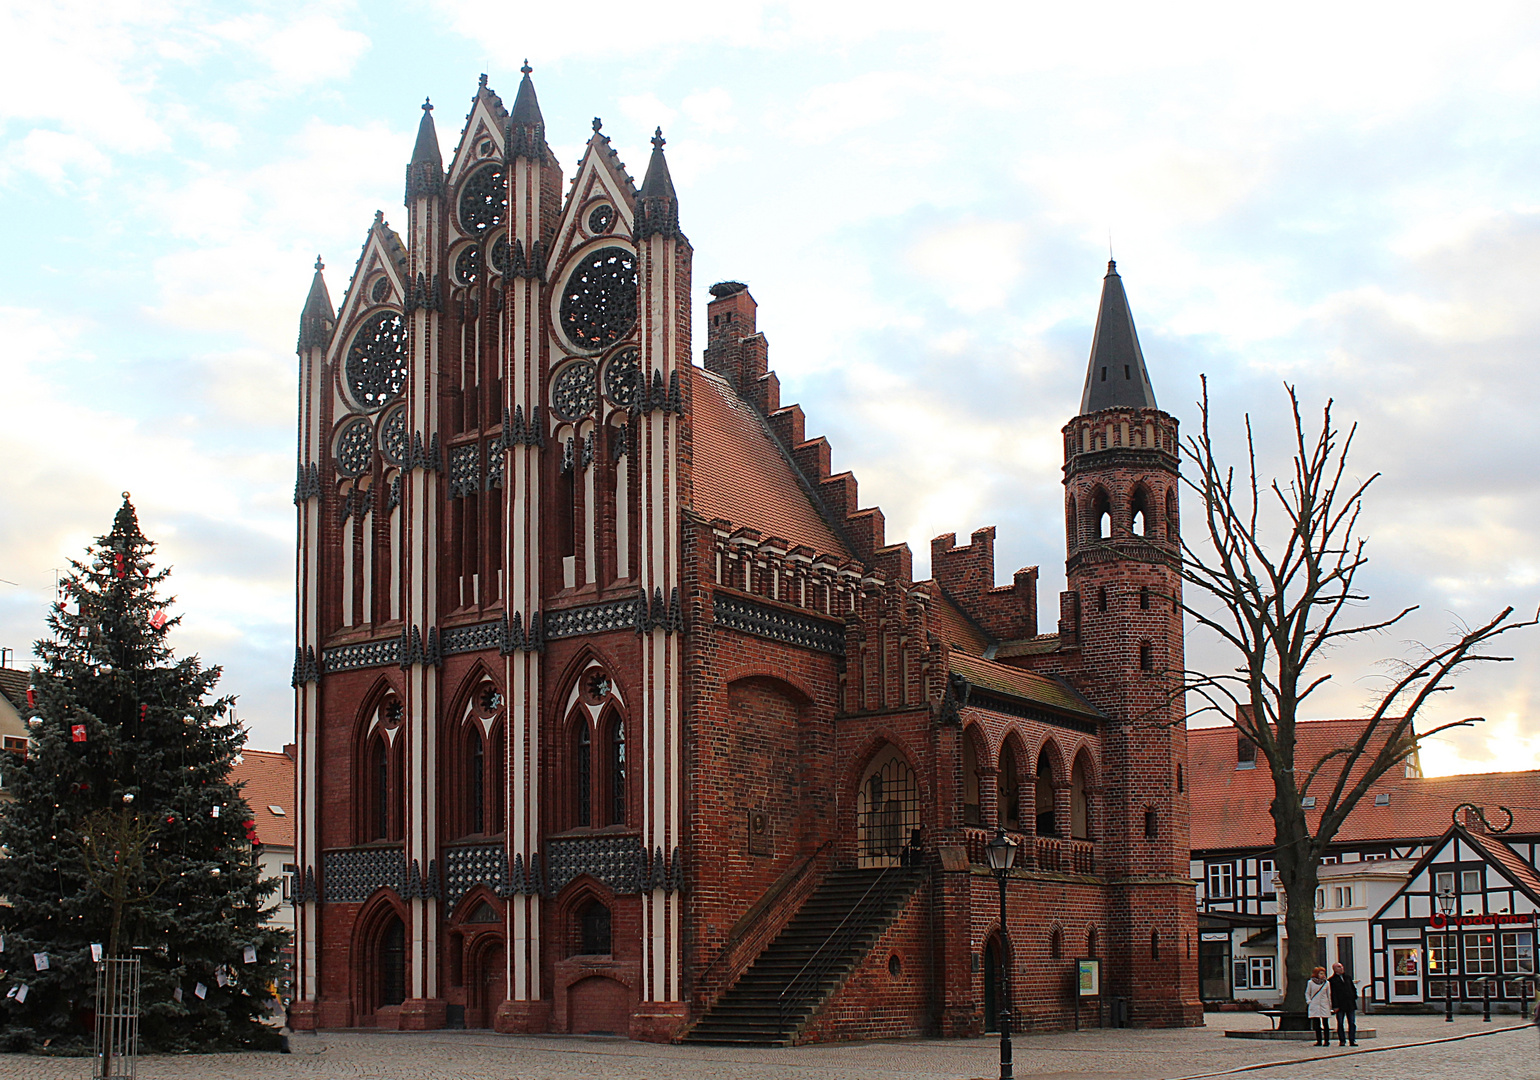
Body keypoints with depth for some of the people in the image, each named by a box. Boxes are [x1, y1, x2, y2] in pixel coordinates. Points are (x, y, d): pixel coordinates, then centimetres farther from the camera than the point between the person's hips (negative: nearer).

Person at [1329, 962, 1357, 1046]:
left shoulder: (1348, 977, 15)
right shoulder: (1332, 980, -1)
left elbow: (1353, 988, 23)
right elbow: (1333, 994, -6)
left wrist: (1355, 997, 9)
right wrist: (1335, 1006, -11)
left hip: (1350, 1004, 4)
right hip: (1340, 1006, -4)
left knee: (1352, 1023, 1)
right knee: (1340, 1024, 0)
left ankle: (1352, 1040, 5)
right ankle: (1342, 1041, 7)